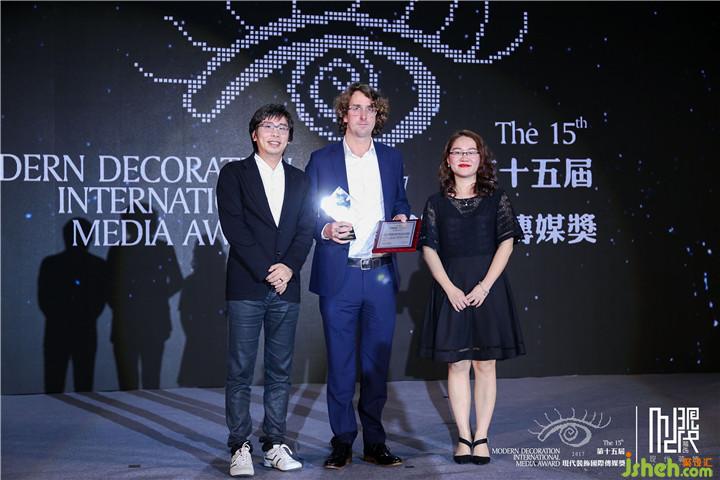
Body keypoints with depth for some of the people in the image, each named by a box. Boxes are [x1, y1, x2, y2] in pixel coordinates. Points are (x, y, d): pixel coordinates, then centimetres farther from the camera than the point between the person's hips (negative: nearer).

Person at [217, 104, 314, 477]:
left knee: (280, 372, 7)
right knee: (240, 372, -1)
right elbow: (234, 227, -7)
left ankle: (275, 444, 14)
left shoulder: (299, 180, 15)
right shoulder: (234, 174, 3)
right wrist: (266, 272, -13)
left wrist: (289, 267, -10)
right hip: (246, 287, -4)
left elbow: (306, 230, 7)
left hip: (286, 289, 4)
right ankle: (240, 447, 5)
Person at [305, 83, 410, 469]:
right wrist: (325, 230, -15)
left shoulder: (391, 158, 11)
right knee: (341, 364, 3)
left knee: (377, 362, 8)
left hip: (381, 274, 3)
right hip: (339, 276, -3)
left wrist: (401, 219, -1)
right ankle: (342, 441, 14)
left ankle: (374, 442, 18)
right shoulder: (322, 159, 2)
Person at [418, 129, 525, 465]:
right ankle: (463, 436, 9)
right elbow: (429, 249, 1)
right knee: (457, 364, 2)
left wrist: (485, 285, -12)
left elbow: (506, 242, -2)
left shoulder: (496, 199, 5)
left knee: (485, 363, 2)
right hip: (451, 290, 1)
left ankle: (481, 437, 8)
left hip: (488, 288, 0)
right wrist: (450, 288, -11)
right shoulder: (436, 203, 7)